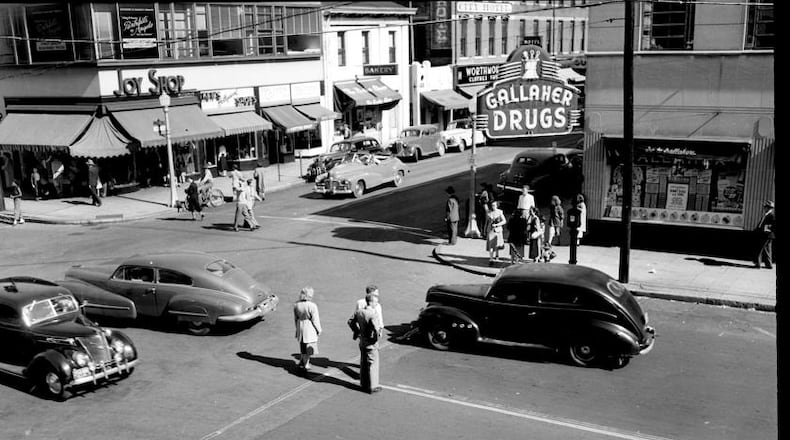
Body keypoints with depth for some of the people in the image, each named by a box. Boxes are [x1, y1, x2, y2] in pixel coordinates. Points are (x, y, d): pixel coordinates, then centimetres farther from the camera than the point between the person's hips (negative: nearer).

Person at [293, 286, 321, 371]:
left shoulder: (296, 305, -5)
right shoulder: (312, 306, -22)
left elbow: (296, 318, 6)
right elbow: (315, 320, -15)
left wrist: (297, 328, 19)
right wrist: (319, 330, -2)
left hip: (300, 327, 6)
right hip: (310, 328, -5)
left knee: (303, 345, 23)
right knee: (309, 346, 8)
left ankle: (302, 361, 33)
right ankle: (306, 365, 16)